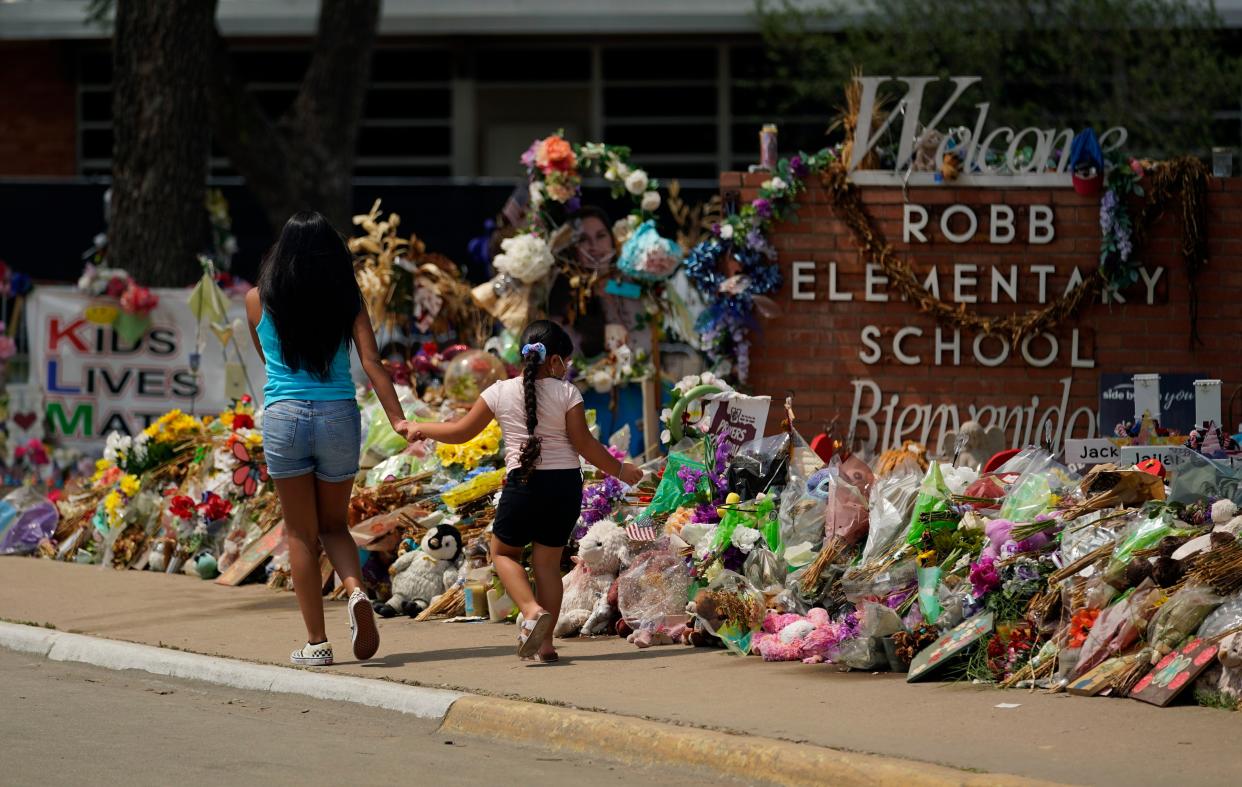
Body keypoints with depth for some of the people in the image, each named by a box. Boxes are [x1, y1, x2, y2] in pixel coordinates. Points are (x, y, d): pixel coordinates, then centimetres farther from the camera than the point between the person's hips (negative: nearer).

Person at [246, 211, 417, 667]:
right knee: (334, 525, 18)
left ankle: (316, 642, 6)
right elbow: (371, 363, -6)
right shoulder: (347, 302, 2)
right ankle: (356, 592, -12)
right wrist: (398, 419, -7)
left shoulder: (258, 301, 1)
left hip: (285, 417, -1)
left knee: (301, 534, 8)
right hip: (339, 417, 2)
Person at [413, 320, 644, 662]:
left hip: (523, 483, -1)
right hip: (566, 483, 1)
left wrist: (420, 429, 23)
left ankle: (533, 610, -9)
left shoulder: (501, 393, 0)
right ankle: (543, 640, 5)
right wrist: (620, 470, 10)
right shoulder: (566, 393, -3)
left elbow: (461, 432, 7)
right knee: (548, 560, 10)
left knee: (503, 551, 17)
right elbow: (584, 444, -3)